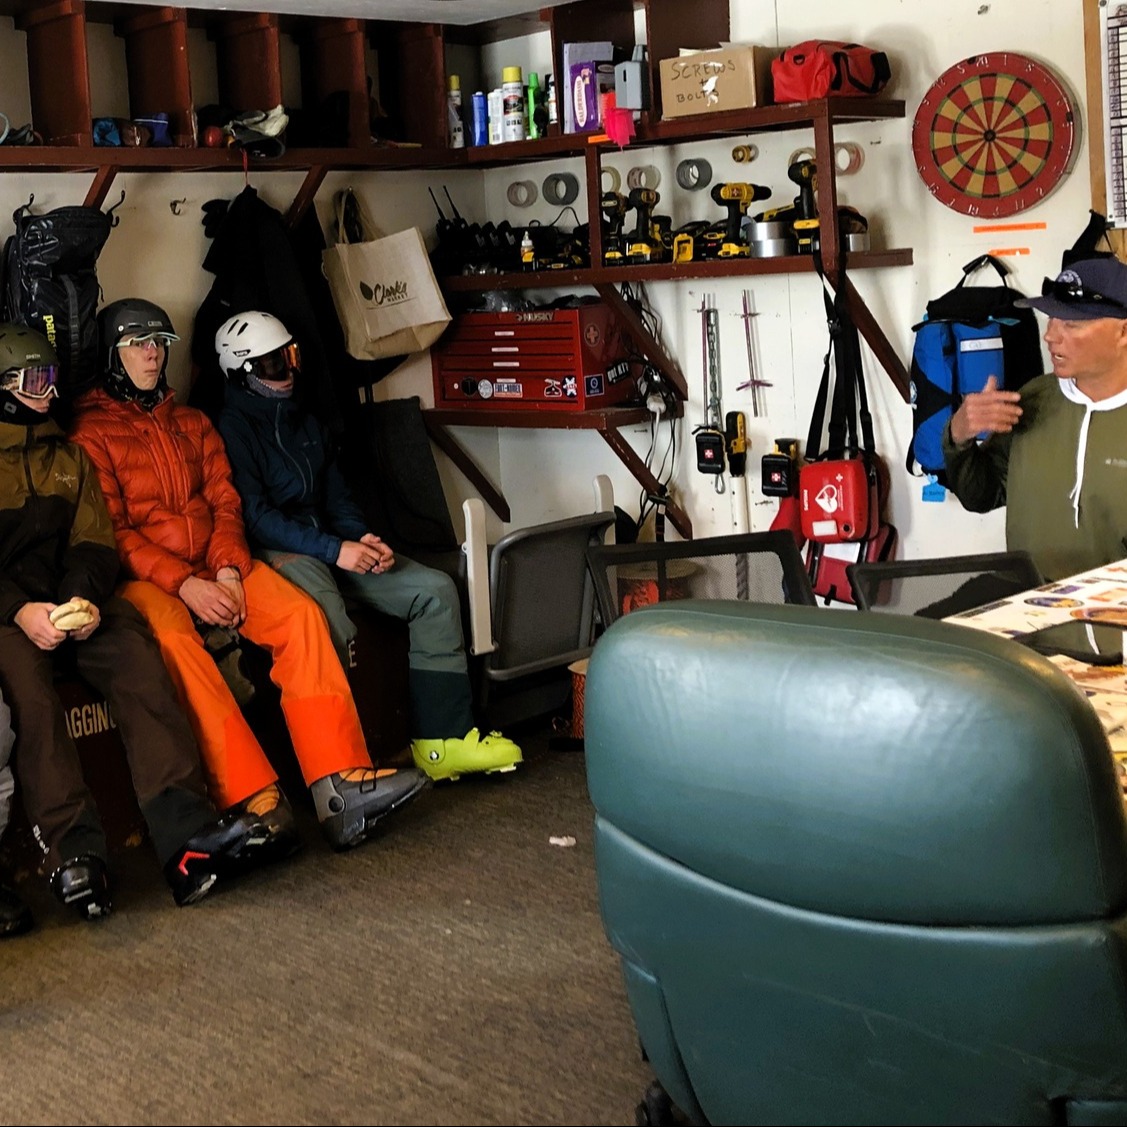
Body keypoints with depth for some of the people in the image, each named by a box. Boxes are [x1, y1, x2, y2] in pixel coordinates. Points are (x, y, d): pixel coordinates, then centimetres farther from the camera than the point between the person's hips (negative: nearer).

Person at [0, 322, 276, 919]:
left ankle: (185, 834, -41)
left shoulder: (68, 455, 22)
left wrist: (82, 597, -10)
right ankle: (72, 850, -43)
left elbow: (93, 542, 13)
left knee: (135, 653, -27)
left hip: (67, 601, 3)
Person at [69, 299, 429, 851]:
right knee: (174, 640, -37)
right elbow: (109, 530, -5)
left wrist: (228, 570, -8)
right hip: (143, 578, -5)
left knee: (299, 612, -22)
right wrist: (184, 584, -18)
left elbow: (225, 501, 12)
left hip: (215, 568, 5)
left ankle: (340, 783, -32)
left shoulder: (193, 423, 22)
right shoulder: (90, 430, 5)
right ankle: (255, 798, -43)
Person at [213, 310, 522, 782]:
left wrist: (364, 539, -3)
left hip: (329, 547, 8)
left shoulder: (305, 423, 22)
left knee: (435, 589, -8)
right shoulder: (232, 428, -4)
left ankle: (442, 740, -12)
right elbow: (254, 516, -14)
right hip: (274, 554, -8)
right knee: (328, 619, -40)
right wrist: (335, 549, -22)